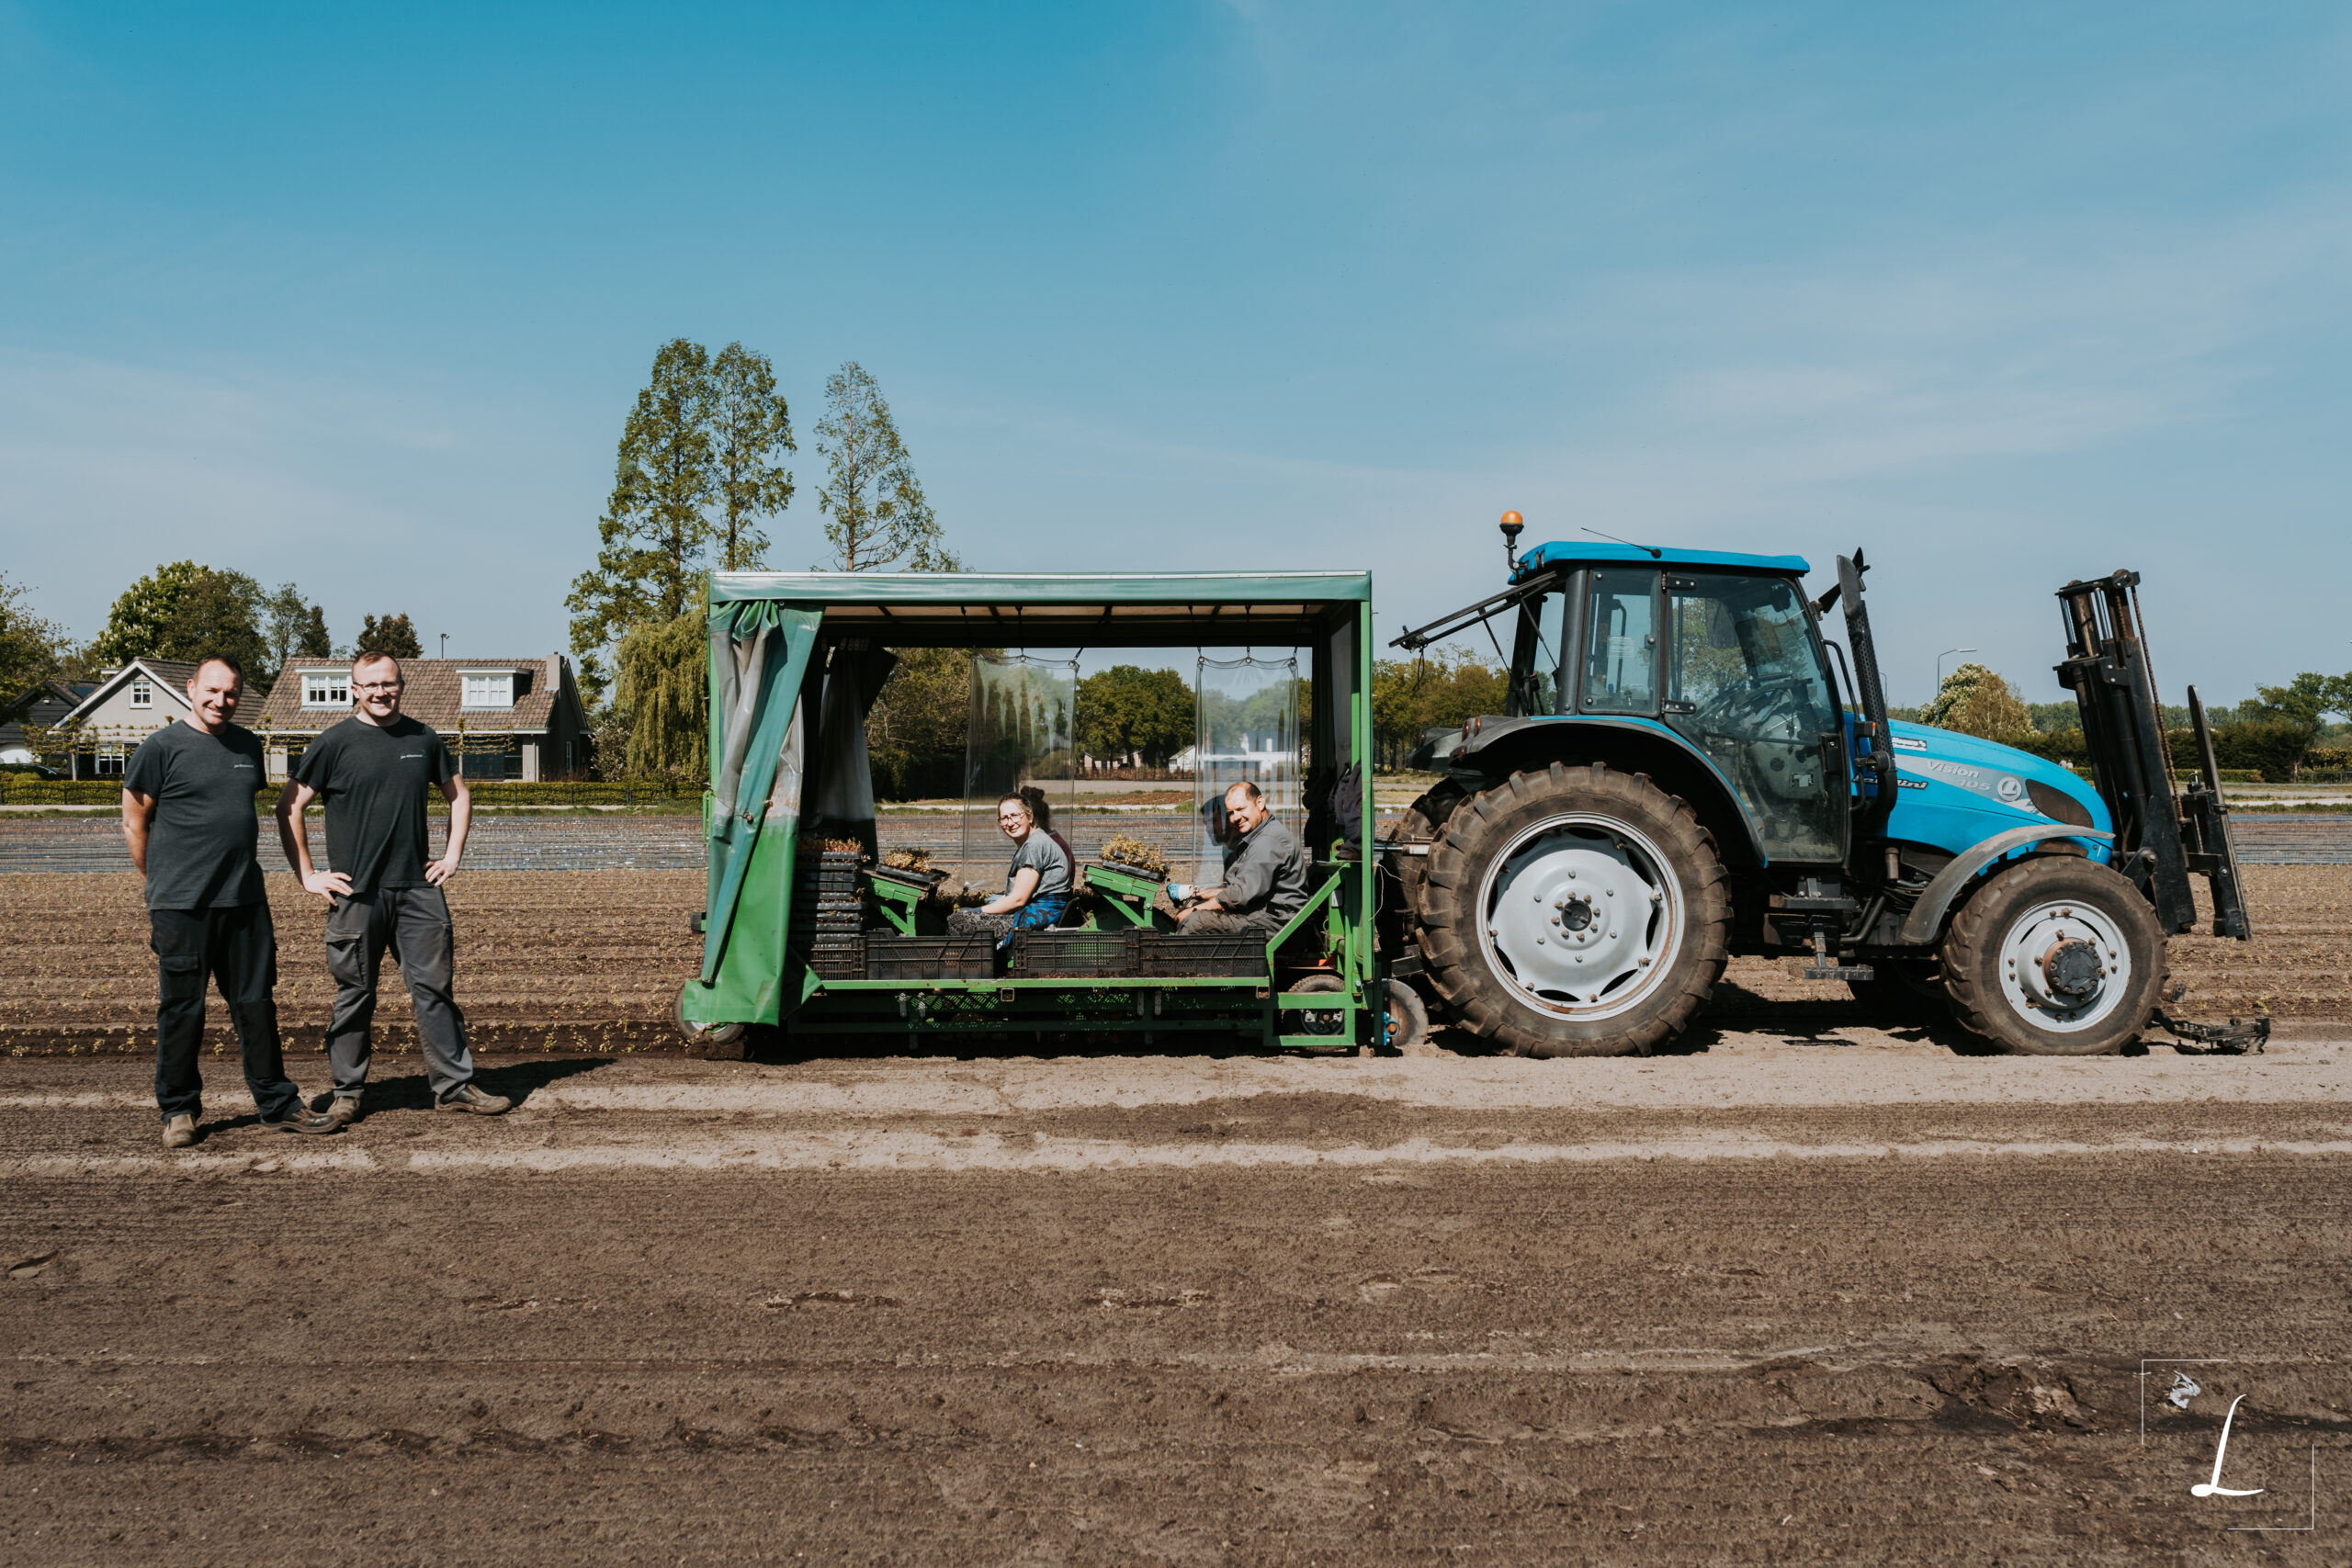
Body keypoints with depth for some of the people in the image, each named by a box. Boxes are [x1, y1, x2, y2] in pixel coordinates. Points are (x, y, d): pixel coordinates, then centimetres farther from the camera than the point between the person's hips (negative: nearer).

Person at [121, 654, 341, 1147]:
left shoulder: (248, 745, 12)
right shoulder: (161, 747, -4)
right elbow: (135, 822, 1)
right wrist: (163, 882, 5)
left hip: (246, 901, 5)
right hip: (182, 904, -5)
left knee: (257, 1005, 9)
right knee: (181, 1010, 3)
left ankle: (279, 1105, 15)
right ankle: (178, 1110, 17)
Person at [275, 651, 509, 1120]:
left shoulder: (423, 739, 10)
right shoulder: (336, 743, -1)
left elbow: (458, 795, 22)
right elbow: (289, 807, 1)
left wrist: (452, 855, 12)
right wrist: (307, 875, -3)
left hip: (419, 888, 3)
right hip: (356, 891, -2)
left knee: (434, 987, 3)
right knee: (355, 994, 6)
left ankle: (454, 1086, 9)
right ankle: (347, 1091, 17)